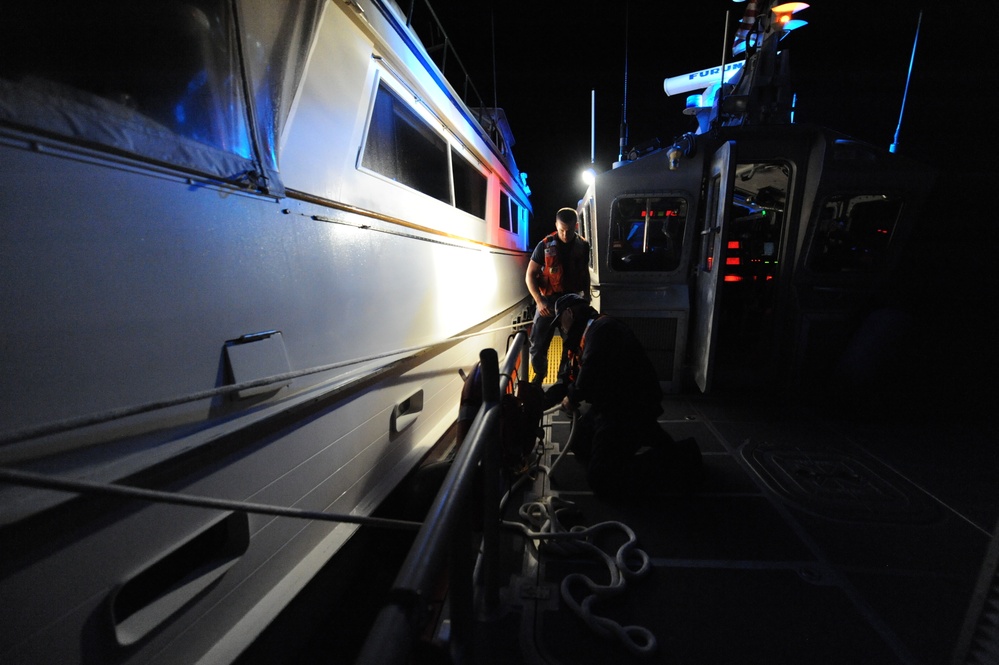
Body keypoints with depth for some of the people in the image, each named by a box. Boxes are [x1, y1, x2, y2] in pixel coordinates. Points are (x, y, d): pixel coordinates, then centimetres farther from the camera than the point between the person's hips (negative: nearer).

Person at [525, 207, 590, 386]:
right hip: (548, 300, -2)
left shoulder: (583, 245, 1)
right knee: (538, 344, 3)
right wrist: (539, 301, -16)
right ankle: (539, 374, 27)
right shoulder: (545, 245, -8)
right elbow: (530, 275, -6)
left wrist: (586, 295, 8)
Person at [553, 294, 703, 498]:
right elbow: (571, 378, 18)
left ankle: (678, 461, -1)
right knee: (581, 447, 24)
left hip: (631, 408, -11)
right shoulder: (584, 336, 15)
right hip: (611, 404, 11)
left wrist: (573, 398, -14)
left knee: (601, 479, -10)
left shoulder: (602, 328, -21)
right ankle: (643, 438, 24)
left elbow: (591, 370, -34)